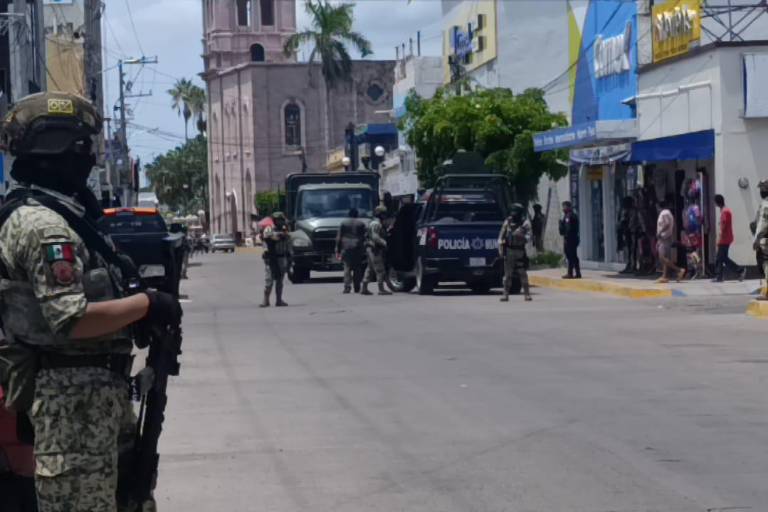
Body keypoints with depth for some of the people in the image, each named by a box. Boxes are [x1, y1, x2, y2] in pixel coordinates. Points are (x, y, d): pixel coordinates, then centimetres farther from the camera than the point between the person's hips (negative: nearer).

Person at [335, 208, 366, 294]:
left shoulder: (344, 223, 6)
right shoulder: (361, 224, 5)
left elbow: (339, 238, 5)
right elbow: (364, 237, 2)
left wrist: (338, 251, 8)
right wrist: (364, 249, 6)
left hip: (346, 248, 0)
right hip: (358, 249, 0)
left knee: (347, 268, 0)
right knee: (357, 269, 7)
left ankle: (347, 287, -12)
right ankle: (357, 288, 8)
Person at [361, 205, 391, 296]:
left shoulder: (378, 223, 20)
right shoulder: (376, 224, -14)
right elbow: (375, 237, -25)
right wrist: (384, 243, -27)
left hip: (371, 249, 11)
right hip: (374, 249, -11)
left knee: (370, 270, 13)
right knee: (380, 269, -9)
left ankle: (364, 289, 15)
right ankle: (381, 289, -9)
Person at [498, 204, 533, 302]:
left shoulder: (525, 223, -1)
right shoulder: (507, 222, 6)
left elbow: (529, 237, -6)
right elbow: (501, 236, 10)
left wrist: (522, 237, -26)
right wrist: (500, 248, 2)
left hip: (520, 251, -2)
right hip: (509, 251, 2)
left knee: (523, 273, -4)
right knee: (507, 274, 4)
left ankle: (527, 294, 2)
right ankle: (506, 294, 8)